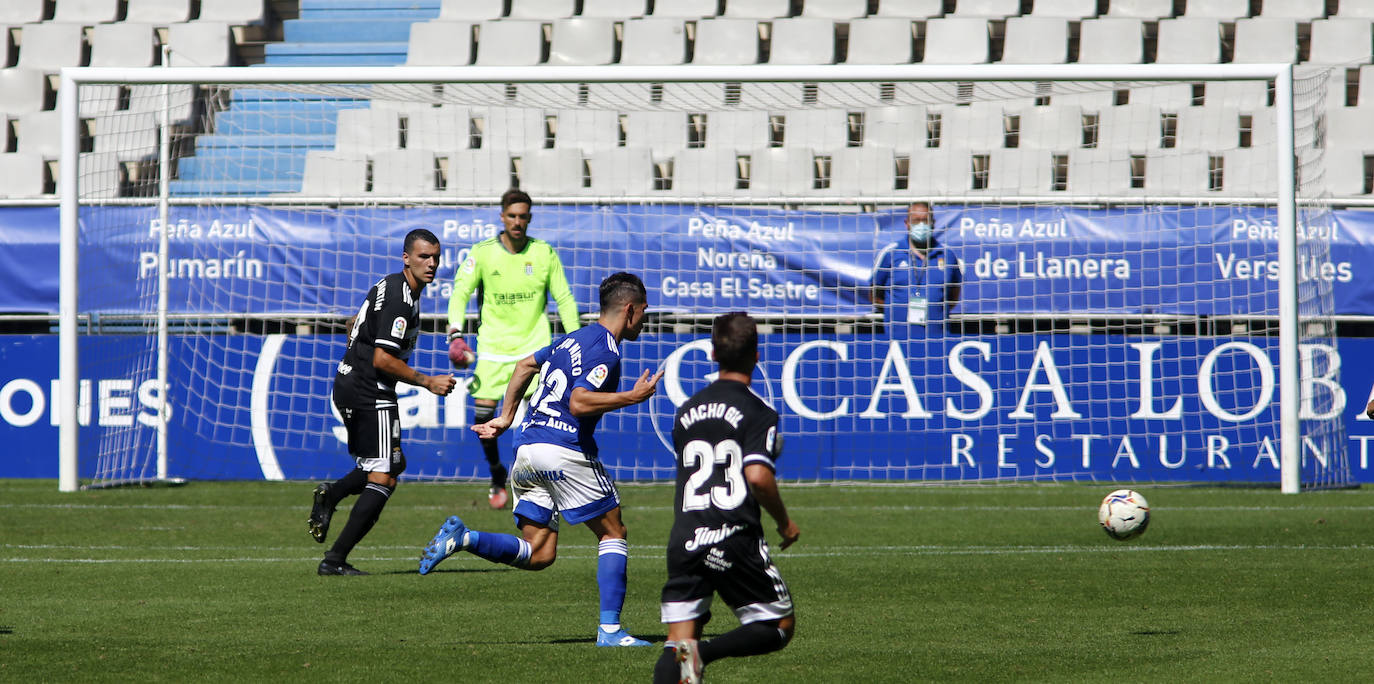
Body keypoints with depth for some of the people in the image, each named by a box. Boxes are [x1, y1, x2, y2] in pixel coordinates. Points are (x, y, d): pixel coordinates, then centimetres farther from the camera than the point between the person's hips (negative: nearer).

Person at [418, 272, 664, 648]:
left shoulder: (575, 339, 20)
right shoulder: (605, 350, -8)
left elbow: (524, 366, 31)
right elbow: (578, 402, -21)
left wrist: (505, 418, 35)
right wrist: (633, 397, -17)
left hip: (527, 446, 8)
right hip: (565, 452, -8)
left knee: (538, 554, 7)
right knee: (613, 534, 6)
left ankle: (462, 537, -13)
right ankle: (610, 629, 0)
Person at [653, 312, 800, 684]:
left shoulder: (686, 411, 14)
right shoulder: (757, 411, -5)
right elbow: (758, 476, -17)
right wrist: (784, 522, -2)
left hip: (684, 539, 5)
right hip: (735, 540, -5)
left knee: (677, 643, 4)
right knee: (781, 625, 9)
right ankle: (704, 652, -16)